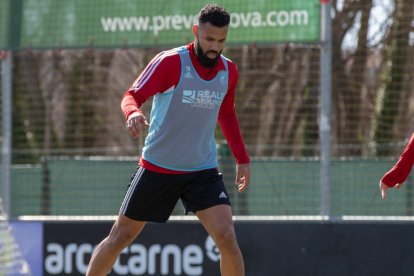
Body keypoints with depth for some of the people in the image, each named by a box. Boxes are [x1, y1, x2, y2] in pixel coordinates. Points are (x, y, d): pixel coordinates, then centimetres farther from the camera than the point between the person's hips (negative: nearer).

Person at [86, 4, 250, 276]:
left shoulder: (229, 71, 1)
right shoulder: (170, 62, -15)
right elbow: (132, 96, -18)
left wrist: (242, 158, 14)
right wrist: (133, 113, -42)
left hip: (203, 171, 3)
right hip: (157, 168, -3)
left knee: (227, 238, -16)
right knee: (119, 238, 5)